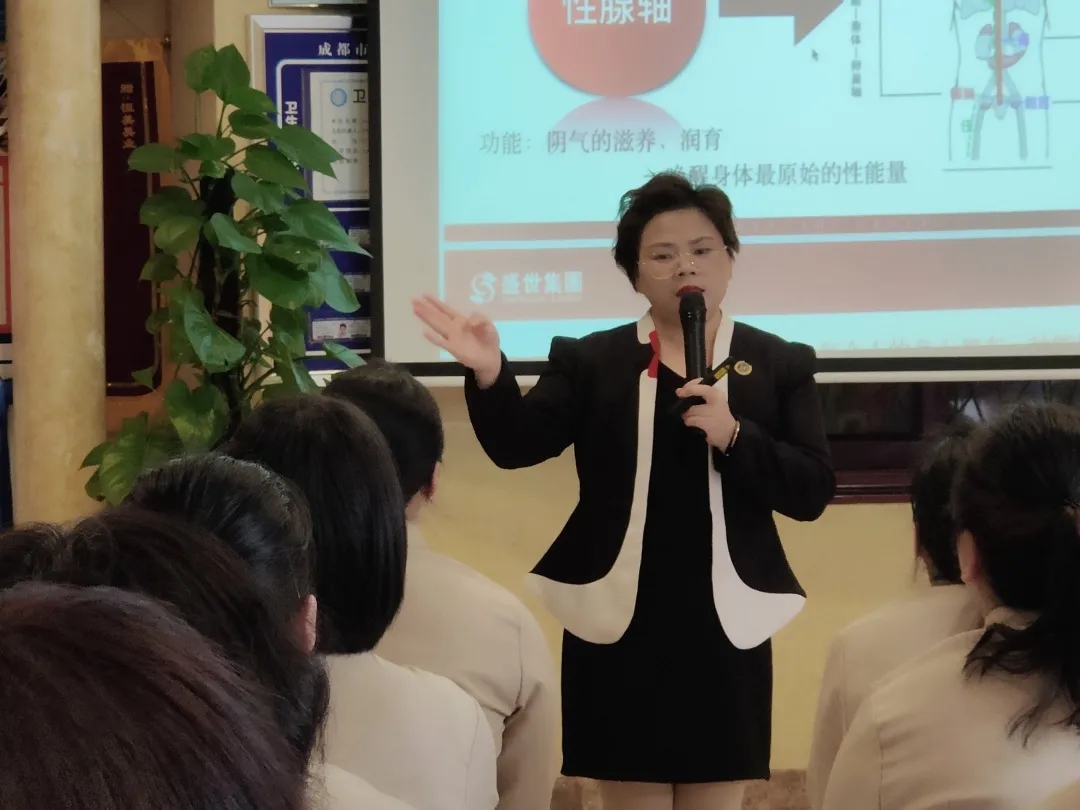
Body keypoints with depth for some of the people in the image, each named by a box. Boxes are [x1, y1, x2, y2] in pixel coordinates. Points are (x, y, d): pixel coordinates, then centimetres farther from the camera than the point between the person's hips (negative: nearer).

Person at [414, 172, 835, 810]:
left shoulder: (780, 364, 5)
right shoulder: (591, 361, 5)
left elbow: (812, 491, -2)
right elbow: (518, 446, -8)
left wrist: (732, 435, -18)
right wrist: (490, 376, -27)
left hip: (722, 632, 1)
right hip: (621, 631, 0)